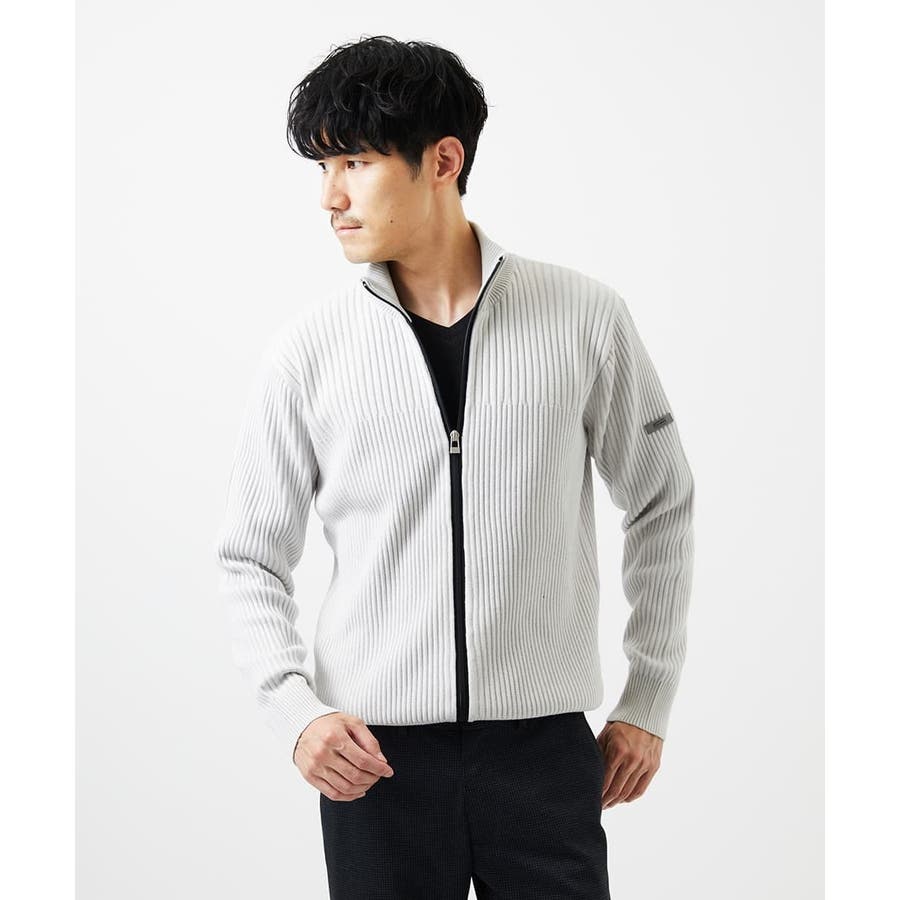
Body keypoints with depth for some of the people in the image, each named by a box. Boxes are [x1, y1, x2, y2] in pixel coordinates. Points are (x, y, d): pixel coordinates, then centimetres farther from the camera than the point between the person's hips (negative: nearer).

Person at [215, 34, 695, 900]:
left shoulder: (585, 319, -1)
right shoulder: (309, 349, -1)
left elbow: (662, 503, 11)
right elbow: (251, 559, 6)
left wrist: (647, 701, 10)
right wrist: (296, 711, -9)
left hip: (542, 743, 0)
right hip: (374, 754, 0)